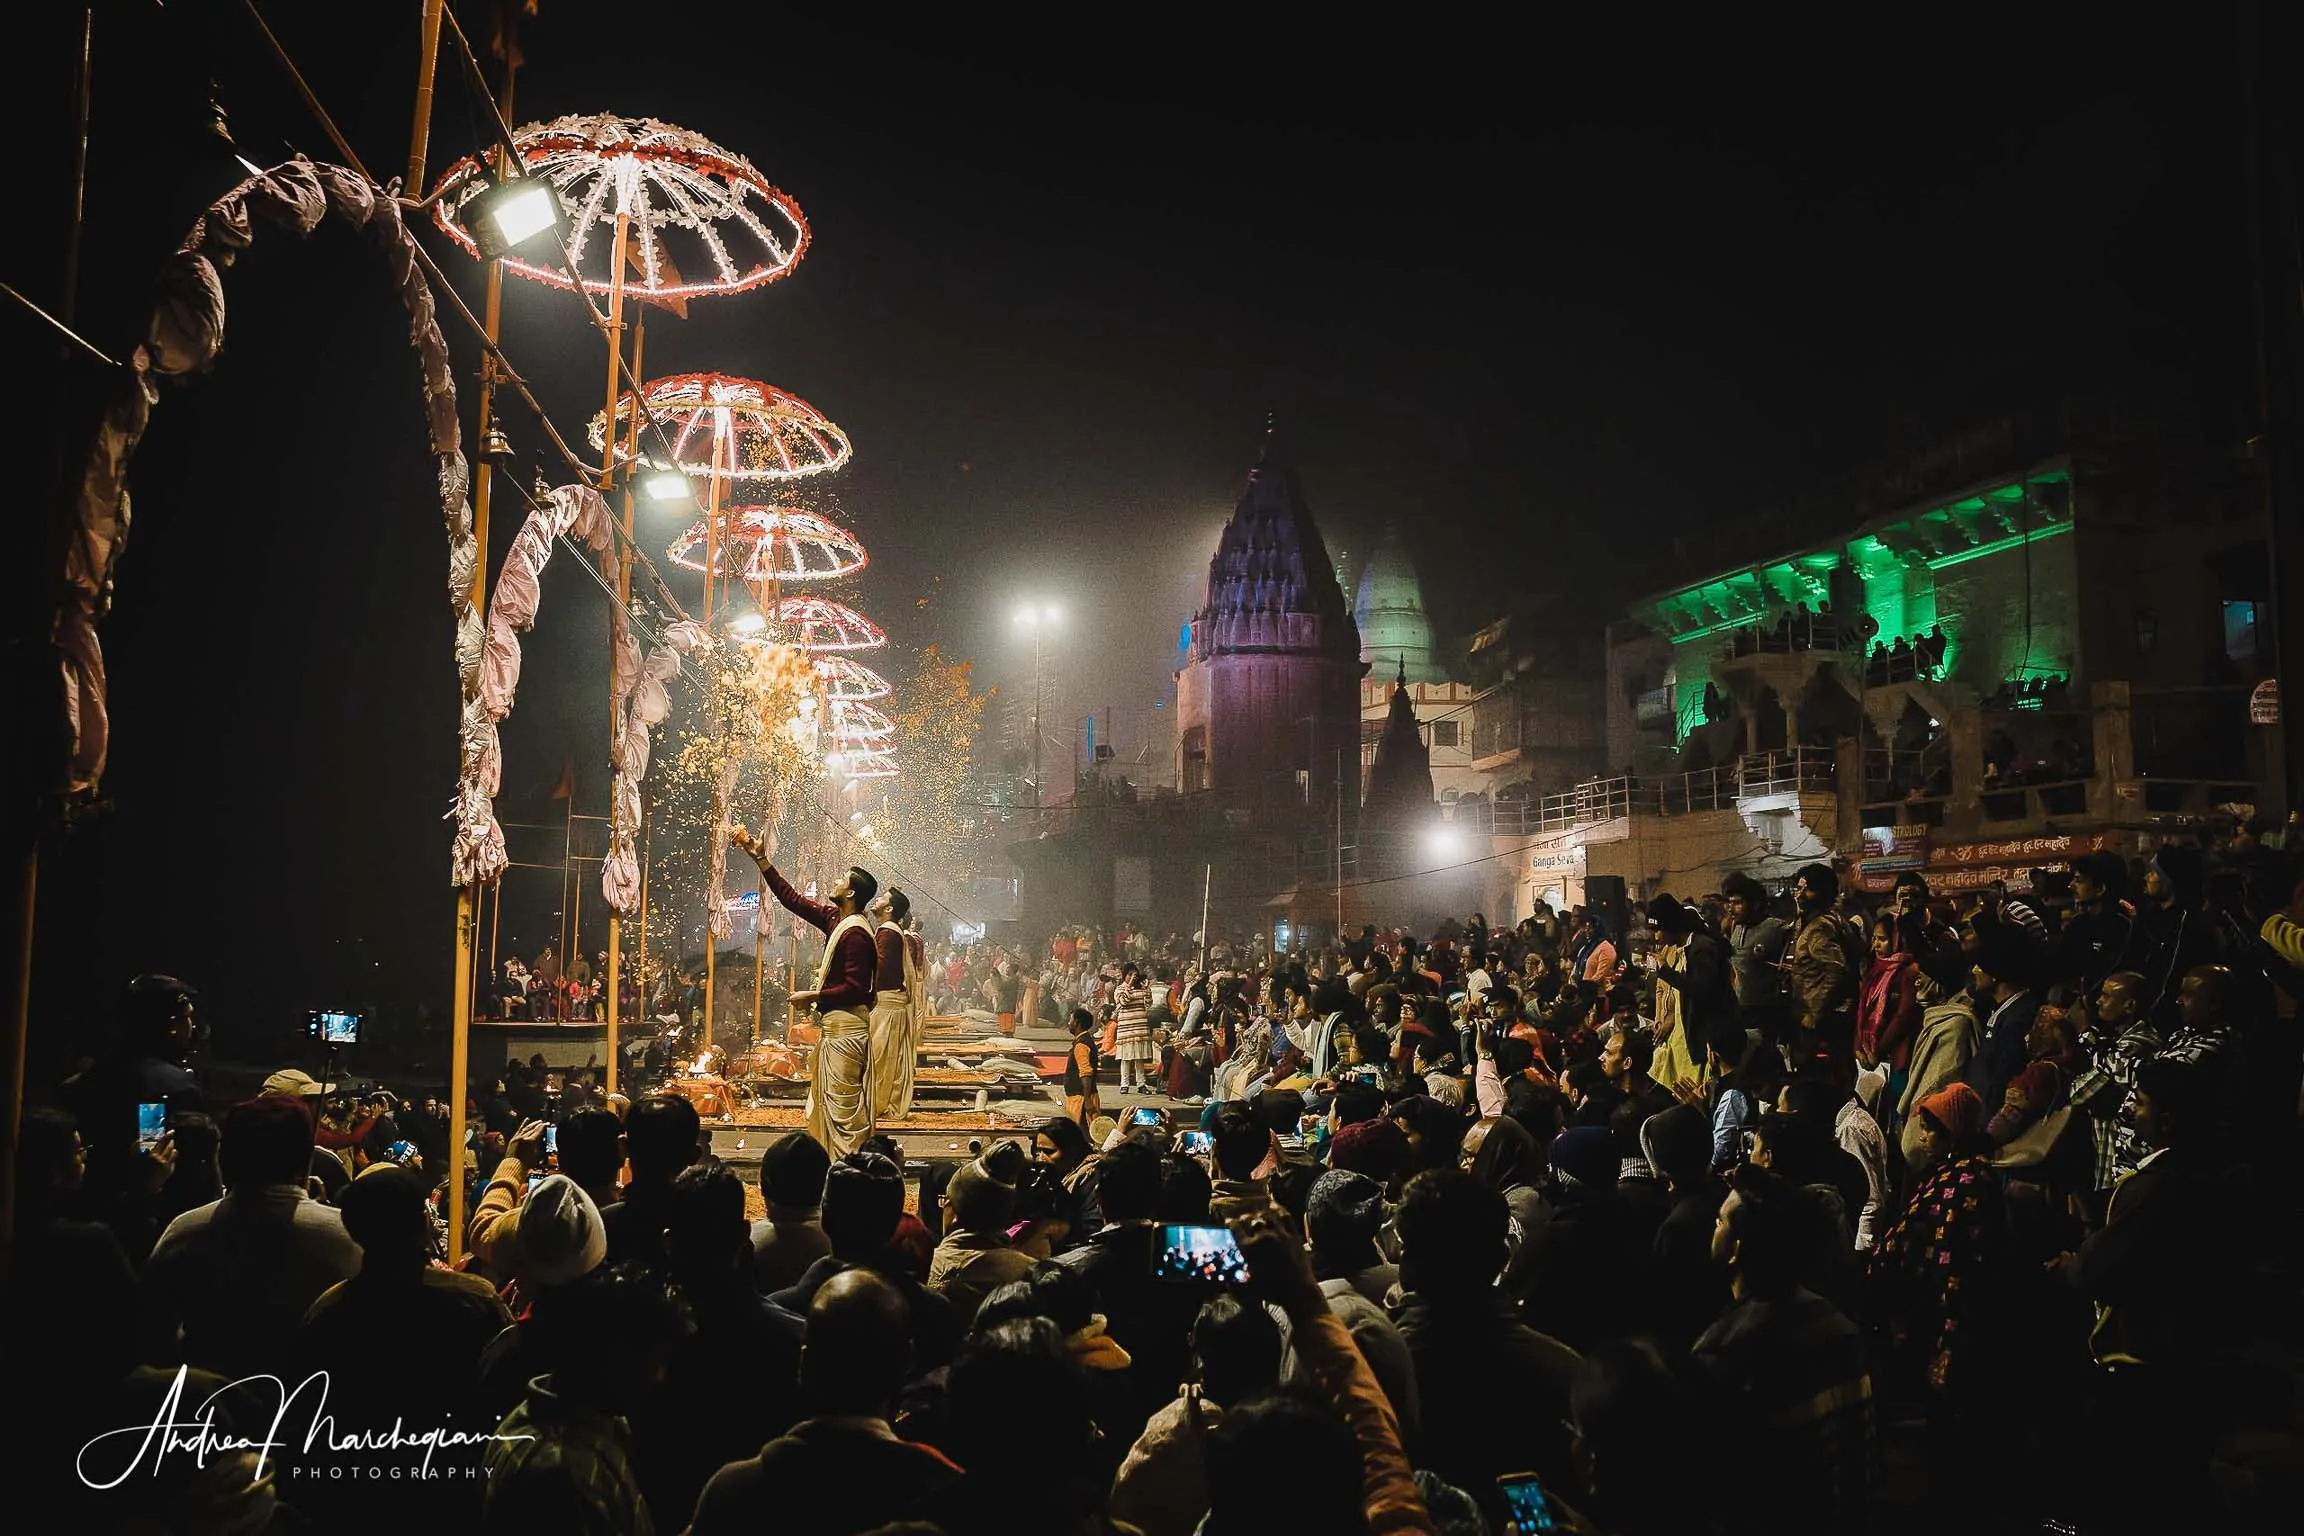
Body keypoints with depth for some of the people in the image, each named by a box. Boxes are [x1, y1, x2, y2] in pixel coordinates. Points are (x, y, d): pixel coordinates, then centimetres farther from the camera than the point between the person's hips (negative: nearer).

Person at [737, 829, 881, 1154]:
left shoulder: (856, 932, -20)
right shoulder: (835, 919, 9)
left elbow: (855, 988, -23)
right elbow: (792, 899, 14)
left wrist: (812, 997, -16)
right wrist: (760, 859, 13)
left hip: (846, 1028, -10)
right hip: (833, 1024, 10)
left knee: (842, 1106, -7)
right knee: (828, 1103, 16)